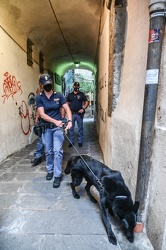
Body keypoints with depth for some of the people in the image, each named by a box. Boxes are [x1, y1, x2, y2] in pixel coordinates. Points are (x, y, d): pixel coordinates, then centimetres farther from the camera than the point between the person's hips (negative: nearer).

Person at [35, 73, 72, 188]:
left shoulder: (58, 95, -2)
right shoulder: (39, 98, -5)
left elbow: (67, 109, -6)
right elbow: (42, 114, -14)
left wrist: (69, 121, -24)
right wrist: (55, 121, -27)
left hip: (58, 127, -1)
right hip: (46, 128, 1)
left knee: (57, 151, -4)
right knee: (48, 151, 13)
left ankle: (57, 175, 6)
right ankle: (50, 170, 34)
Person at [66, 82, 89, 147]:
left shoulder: (81, 94, 5)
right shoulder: (70, 95, 11)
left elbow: (87, 102, 3)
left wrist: (83, 109, -11)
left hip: (79, 114, -1)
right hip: (71, 114, 2)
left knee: (80, 128, 5)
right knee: (71, 128, 5)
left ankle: (80, 142, 15)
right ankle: (71, 142, 16)